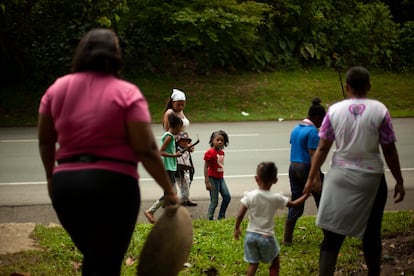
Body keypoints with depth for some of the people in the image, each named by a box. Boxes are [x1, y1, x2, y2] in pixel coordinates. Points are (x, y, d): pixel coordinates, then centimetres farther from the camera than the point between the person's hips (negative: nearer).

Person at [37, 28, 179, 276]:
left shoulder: (57, 89, 7)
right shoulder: (126, 93, -6)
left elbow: (45, 140, 14)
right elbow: (146, 150, -11)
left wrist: (51, 176, 28)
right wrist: (169, 190, -3)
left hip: (65, 185, 5)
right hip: (113, 186, -4)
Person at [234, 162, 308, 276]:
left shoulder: (250, 196, -10)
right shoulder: (276, 198, -11)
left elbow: (240, 215, -7)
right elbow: (294, 204, 2)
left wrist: (237, 229, 10)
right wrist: (306, 194, 17)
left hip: (251, 235, 2)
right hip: (267, 237, -1)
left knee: (253, 264, 12)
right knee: (275, 262, 20)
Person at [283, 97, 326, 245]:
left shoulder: (295, 129, 12)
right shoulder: (313, 131, -13)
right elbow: (313, 156, -18)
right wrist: (317, 179, -20)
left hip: (293, 167, 8)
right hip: (306, 168, -8)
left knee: (296, 205, 11)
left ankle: (287, 238, 9)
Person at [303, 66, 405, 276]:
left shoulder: (335, 110, -2)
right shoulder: (379, 110, -7)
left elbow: (322, 148, 0)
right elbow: (389, 151, -5)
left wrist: (312, 177, 10)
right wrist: (399, 181, 5)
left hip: (340, 178, 1)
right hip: (371, 179, -1)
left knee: (332, 235, 3)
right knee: (371, 234, 15)